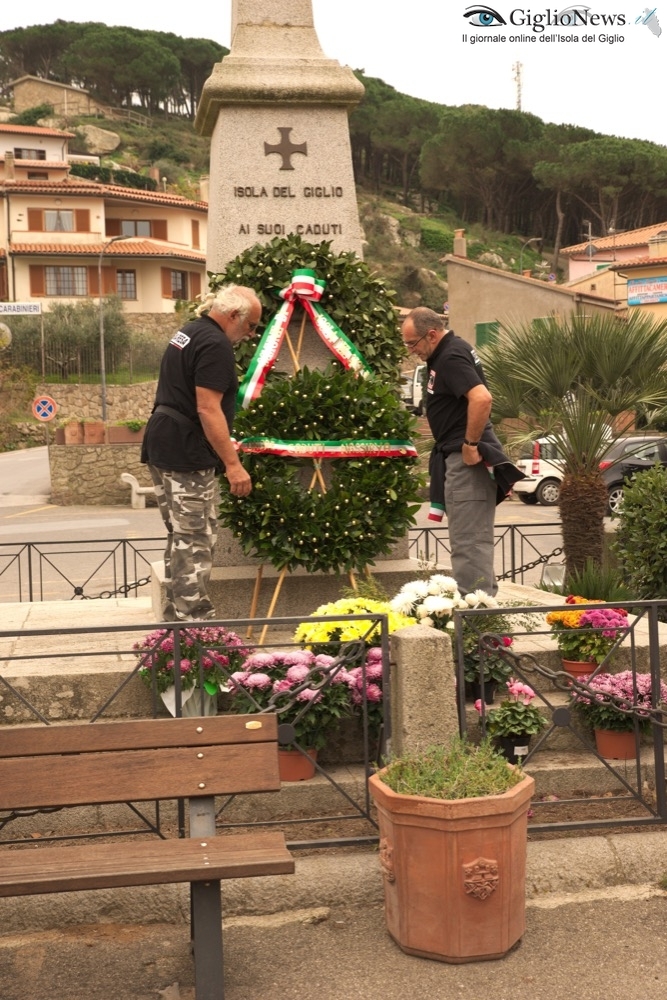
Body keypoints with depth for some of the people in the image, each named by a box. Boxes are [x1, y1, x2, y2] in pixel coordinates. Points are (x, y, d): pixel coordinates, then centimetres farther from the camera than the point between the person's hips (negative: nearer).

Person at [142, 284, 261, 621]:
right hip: (186, 455, -10)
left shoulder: (188, 332, 18)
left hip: (161, 447, 10)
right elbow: (207, 408, -21)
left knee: (181, 538, 16)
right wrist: (232, 463, -21)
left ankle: (175, 616, 22)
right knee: (195, 542, -7)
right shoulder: (215, 344, -14)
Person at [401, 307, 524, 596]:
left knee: (468, 542, -9)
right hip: (461, 457, 11)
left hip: (466, 460, -11)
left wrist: (470, 445, -23)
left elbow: (482, 398, -31)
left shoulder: (451, 357, -16)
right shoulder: (451, 350, 16)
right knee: (475, 540, 16)